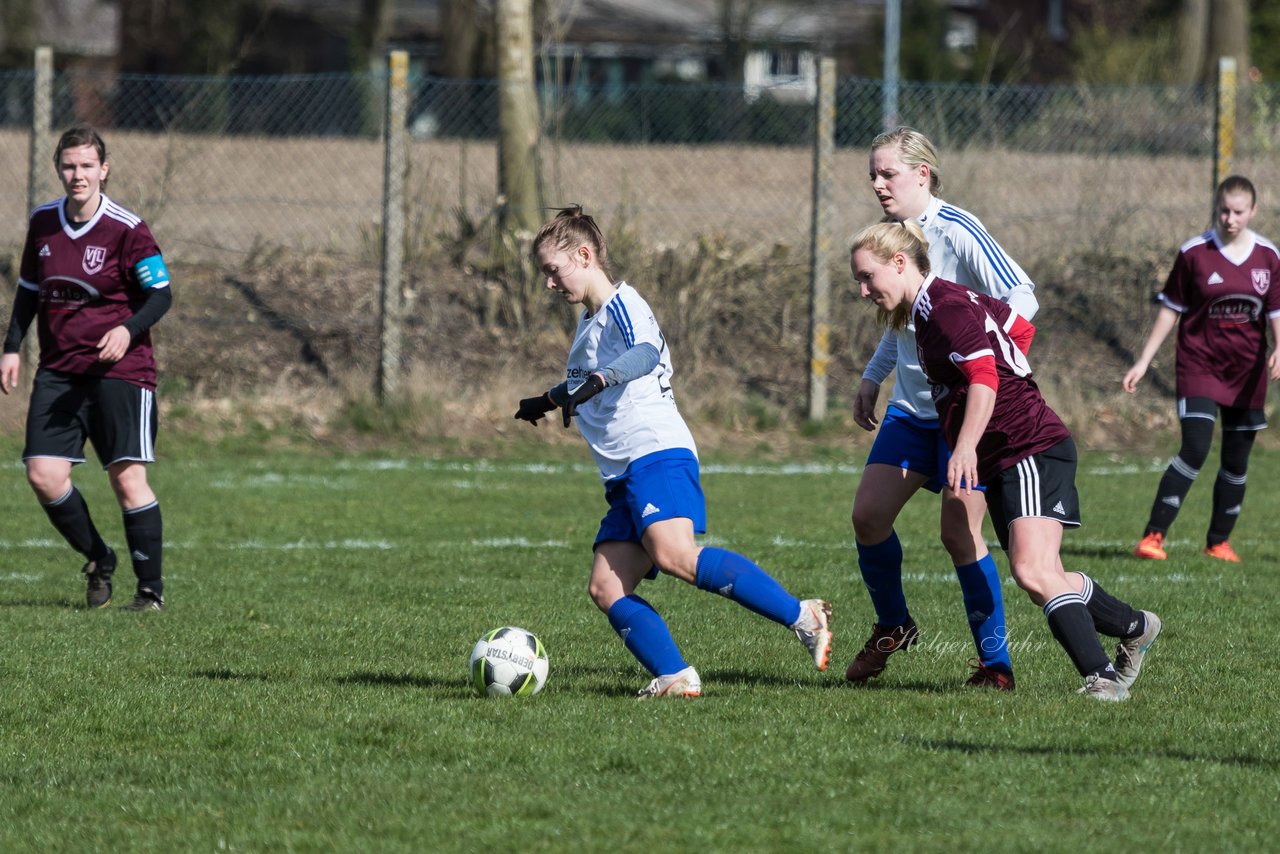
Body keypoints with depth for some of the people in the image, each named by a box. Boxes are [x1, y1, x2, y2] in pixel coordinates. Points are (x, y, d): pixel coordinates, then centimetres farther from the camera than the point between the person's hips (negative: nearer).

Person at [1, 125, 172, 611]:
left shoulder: (126, 230, -9)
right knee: (43, 475, -6)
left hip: (120, 369, -5)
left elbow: (160, 295, -8)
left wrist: (128, 330, -25)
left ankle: (151, 589, 1)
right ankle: (98, 562, 16)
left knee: (127, 477, -10)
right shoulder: (43, 223, 7)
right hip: (58, 371, 5)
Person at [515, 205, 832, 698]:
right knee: (606, 588, -7)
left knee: (675, 556, -32)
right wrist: (550, 401, 66)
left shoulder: (621, 305, -3)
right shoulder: (588, 322, 27)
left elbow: (645, 353, -27)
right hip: (625, 479, 10)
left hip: (657, 455, -10)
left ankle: (802, 617, -29)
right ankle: (675, 678, -17)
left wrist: (596, 381, -44)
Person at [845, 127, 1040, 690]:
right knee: (868, 513, -1)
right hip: (912, 406, 7)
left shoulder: (956, 232, -15)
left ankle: (996, 664, 2)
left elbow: (1021, 297, -19)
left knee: (959, 531, -9)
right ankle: (892, 628, 23)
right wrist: (873, 376, 18)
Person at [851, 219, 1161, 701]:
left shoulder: (946, 306, -14)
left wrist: (966, 446, -40)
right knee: (1045, 580, 13)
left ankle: (1103, 677, -24)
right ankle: (1135, 628, 33)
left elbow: (984, 377, -28)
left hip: (1034, 451, -10)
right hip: (1001, 464, 10)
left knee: (1034, 573, -22)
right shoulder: (926, 311, 16)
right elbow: (1020, 328, 28)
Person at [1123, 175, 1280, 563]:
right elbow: (1170, 309, 0)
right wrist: (1144, 361, -2)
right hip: (1199, 365, -3)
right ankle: (1153, 536, -15)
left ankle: (1218, 542, 22)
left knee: (1236, 461, 7)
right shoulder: (1194, 253, -6)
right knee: (1195, 449, -18)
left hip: (1246, 371, 3)